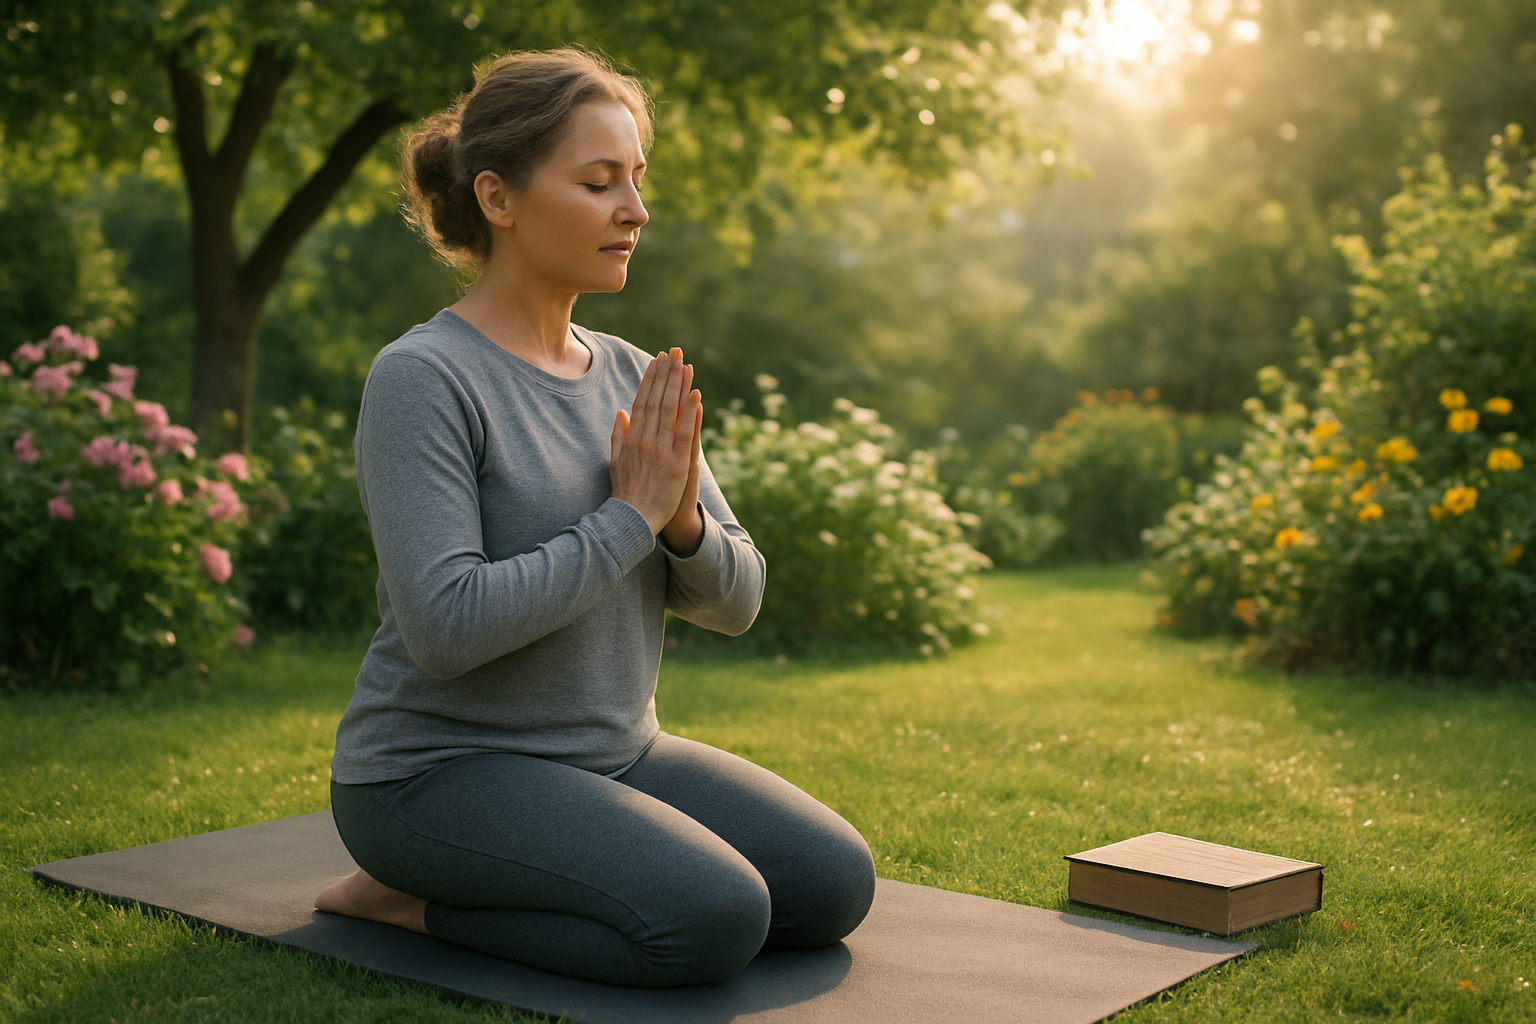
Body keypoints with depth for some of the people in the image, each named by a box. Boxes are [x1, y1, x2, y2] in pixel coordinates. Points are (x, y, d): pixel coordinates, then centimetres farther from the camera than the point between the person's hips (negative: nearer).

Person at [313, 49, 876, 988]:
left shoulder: (630, 379, 6)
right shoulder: (421, 379, -16)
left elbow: (734, 598, 6)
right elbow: (446, 628, -26)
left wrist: (682, 517, -16)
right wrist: (629, 516, -20)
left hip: (616, 754, 8)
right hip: (442, 769, -7)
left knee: (835, 885, -6)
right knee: (713, 919, -26)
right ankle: (412, 900, -4)